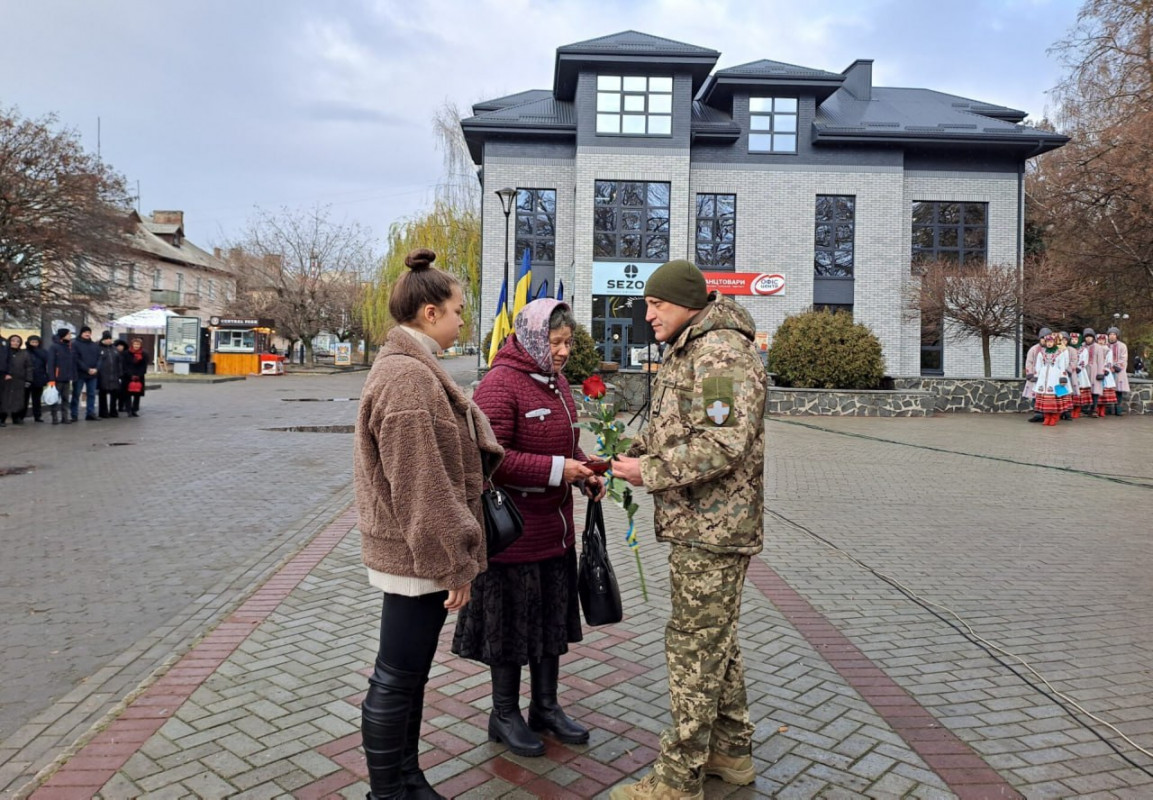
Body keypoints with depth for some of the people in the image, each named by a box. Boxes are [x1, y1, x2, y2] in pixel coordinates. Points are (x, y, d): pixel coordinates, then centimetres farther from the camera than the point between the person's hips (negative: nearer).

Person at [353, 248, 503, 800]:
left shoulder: (406, 367, 13)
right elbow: (421, 488, -23)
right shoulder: (409, 378, -21)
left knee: (409, 674, 20)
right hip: (418, 555, -11)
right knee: (397, 680, 5)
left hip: (414, 552, 11)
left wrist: (454, 555, 20)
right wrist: (453, 563, -17)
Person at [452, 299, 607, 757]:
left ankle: (546, 706, 37)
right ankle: (504, 716, 28)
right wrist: (557, 469, -25)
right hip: (514, 530, -8)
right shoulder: (500, 383, -18)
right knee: (511, 624, 8)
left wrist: (586, 475, 2)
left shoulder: (556, 381, 9)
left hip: (556, 529, 8)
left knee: (552, 618, 19)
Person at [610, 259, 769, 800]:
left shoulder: (722, 351, -17)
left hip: (713, 528, -11)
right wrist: (628, 455, 7)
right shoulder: (684, 353, 18)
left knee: (695, 645, -2)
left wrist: (652, 472, -21)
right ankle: (731, 753, 35)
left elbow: (724, 442, -27)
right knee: (715, 639, 19)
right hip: (698, 525, 11)